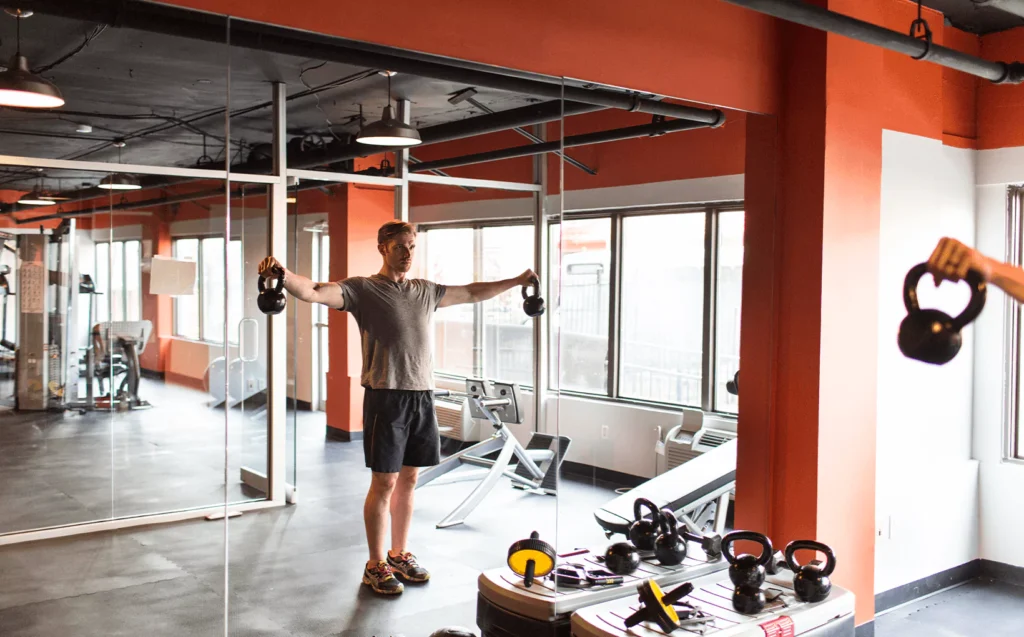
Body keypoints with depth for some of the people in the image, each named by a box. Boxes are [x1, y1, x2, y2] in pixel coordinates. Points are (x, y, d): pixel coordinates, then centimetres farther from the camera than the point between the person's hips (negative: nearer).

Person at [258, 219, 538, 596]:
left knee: (408, 479, 13)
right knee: (384, 482, -1)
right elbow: (313, 292, -19)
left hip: (422, 396, 6)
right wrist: (282, 274, -39)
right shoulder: (363, 290, -4)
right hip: (386, 397, -6)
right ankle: (376, 566, 12)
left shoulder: (426, 291, 14)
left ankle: (399, 555, 27)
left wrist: (516, 281, 30)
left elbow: (472, 293, 26)